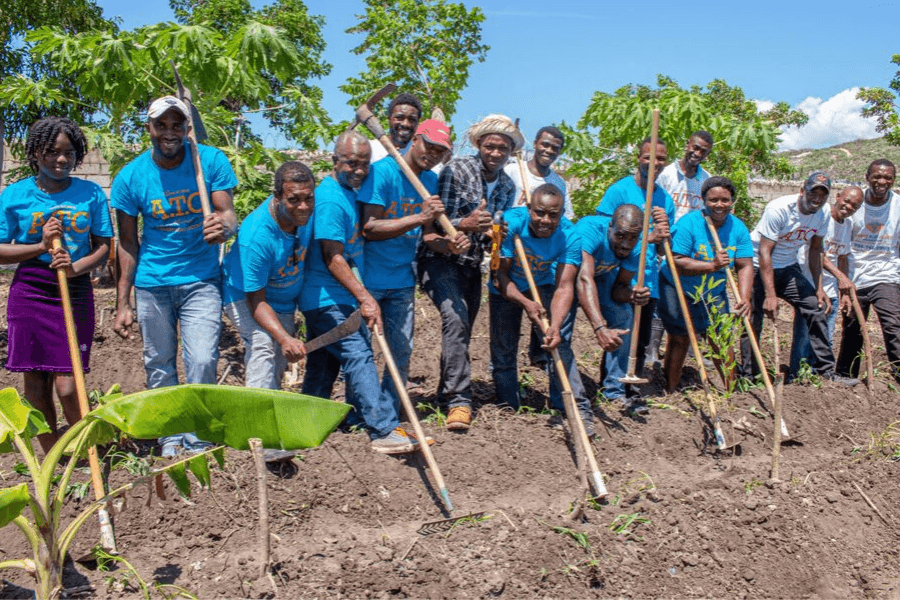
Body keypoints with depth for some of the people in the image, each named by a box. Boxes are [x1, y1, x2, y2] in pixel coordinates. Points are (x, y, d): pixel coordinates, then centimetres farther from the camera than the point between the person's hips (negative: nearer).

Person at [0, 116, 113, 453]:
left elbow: (103, 247, 4)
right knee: (35, 381, 4)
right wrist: (42, 246, -13)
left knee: (67, 385, -7)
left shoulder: (91, 194, 2)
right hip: (30, 292, 1)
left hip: (75, 292, -1)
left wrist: (76, 267, -15)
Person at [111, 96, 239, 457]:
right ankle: (170, 437, 25)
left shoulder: (211, 161, -5)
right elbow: (127, 243, 0)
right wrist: (122, 304, -3)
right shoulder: (130, 177, -4)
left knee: (203, 361, -9)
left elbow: (228, 214, -8)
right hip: (152, 284, 1)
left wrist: (224, 227, -34)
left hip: (201, 280, -1)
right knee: (159, 363, 9)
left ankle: (198, 440, 7)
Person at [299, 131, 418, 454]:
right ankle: (384, 430, -16)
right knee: (359, 356, -14)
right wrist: (364, 297, -25)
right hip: (327, 300, -10)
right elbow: (333, 258, -23)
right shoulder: (330, 200, -18)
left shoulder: (348, 193, 14)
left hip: (331, 300, 10)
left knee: (324, 364, 15)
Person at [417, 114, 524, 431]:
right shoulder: (456, 170, -10)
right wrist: (465, 223, -32)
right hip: (440, 259, -7)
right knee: (455, 316, -26)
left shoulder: (507, 186, 9)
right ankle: (459, 400, -24)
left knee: (462, 330, 12)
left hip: (472, 264, 7)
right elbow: (435, 222, -14)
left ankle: (448, 394, 28)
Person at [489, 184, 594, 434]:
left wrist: (555, 326, -46)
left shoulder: (569, 235, -27)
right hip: (506, 289, 0)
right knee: (503, 351, 3)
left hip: (542, 286, 0)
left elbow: (564, 287, -30)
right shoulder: (511, 222, -30)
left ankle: (577, 410, -15)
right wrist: (525, 303, -42)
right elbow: (500, 274, -26)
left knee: (559, 343, -18)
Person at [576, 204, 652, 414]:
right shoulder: (590, 230, -41)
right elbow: (584, 280, -52)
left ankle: (615, 391, -4)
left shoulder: (636, 247, -23)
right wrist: (600, 328, -63)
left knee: (624, 315, -12)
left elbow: (619, 287, -14)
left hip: (602, 276, 4)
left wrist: (632, 295, -40)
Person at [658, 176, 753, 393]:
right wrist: (712, 265, -38)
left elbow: (745, 266, -12)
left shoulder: (738, 228, -9)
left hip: (714, 293, 4)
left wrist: (744, 298, -27)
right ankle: (669, 392, 12)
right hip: (678, 289, -4)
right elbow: (675, 263, -30)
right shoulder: (688, 224, -23)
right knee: (680, 339, 0)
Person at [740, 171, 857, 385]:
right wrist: (770, 295, -27)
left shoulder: (822, 215, -5)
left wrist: (818, 287, 4)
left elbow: (815, 250, 9)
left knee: (816, 307, -4)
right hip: (759, 268, -6)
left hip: (788, 268, 6)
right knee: (753, 323, -6)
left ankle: (826, 372, 3)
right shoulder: (779, 209, -24)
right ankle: (748, 376, 6)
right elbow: (764, 252, -25)